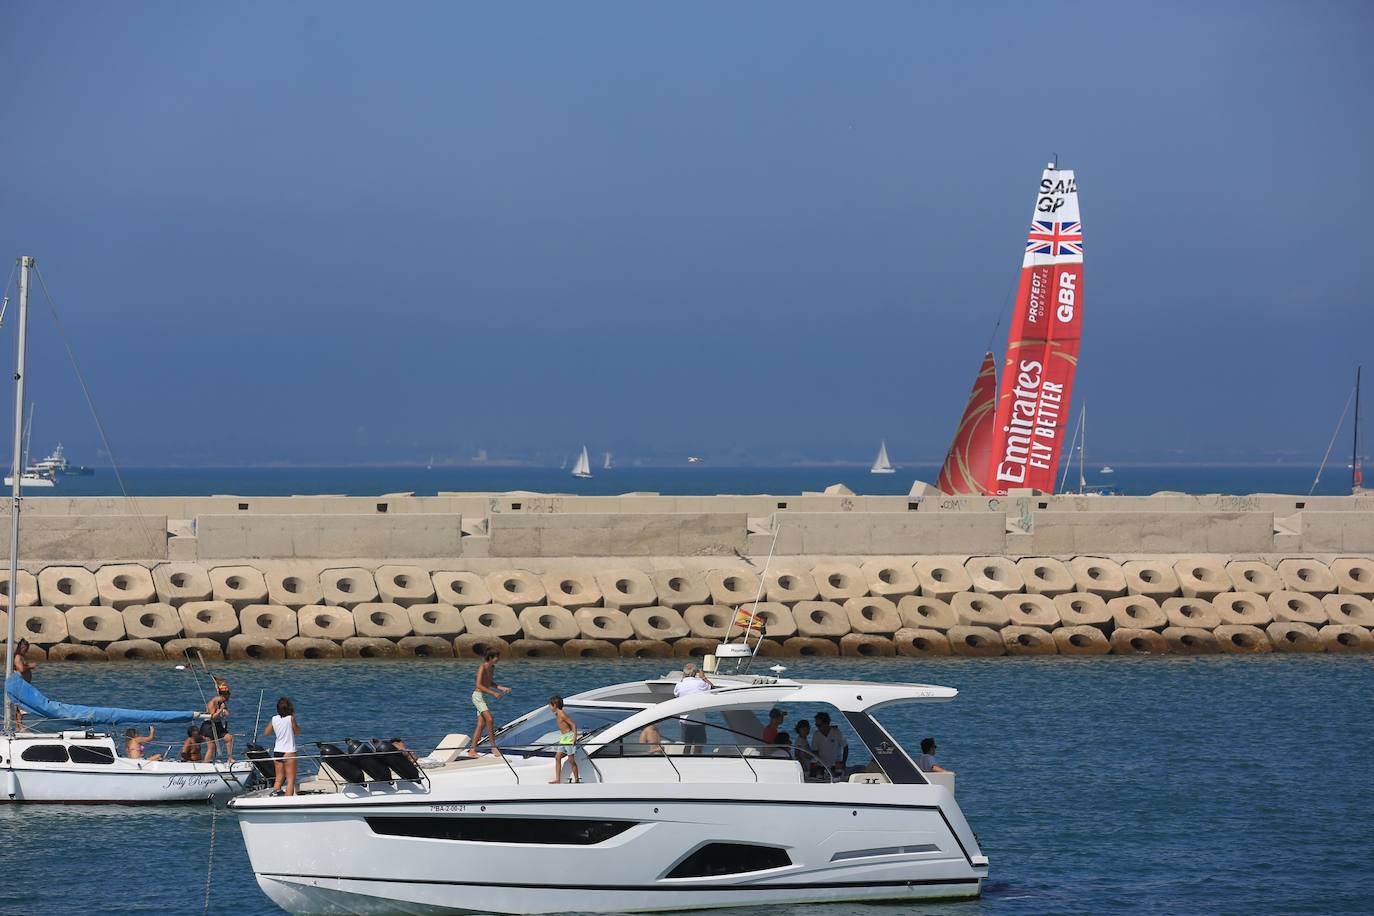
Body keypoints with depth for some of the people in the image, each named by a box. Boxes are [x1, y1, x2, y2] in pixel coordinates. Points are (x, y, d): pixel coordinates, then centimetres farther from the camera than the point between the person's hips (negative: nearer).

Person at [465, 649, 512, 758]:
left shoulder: (492, 668, 10)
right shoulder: (482, 667, -16)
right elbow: (479, 685, -22)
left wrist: (502, 688, 10)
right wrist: (493, 693, -24)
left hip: (484, 697, 9)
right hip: (478, 696, -9)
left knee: (481, 725, 6)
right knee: (490, 719, -18)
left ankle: (472, 750, 10)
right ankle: (494, 747, -14)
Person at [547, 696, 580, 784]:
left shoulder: (562, 715, -18)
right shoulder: (557, 715, 10)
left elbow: (573, 724, -20)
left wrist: (574, 738, -24)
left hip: (569, 737, -10)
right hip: (563, 738, 10)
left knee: (571, 759, -4)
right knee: (557, 757, 5)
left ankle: (577, 779, 4)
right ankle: (558, 779, 6)